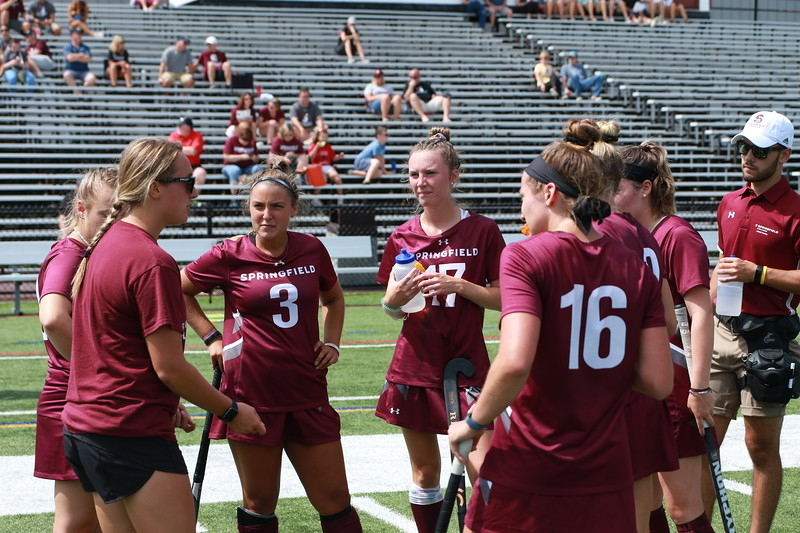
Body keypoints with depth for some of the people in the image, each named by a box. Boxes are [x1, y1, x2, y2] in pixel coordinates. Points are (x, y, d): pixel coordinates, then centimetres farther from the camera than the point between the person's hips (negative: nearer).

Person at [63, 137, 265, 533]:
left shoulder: (102, 245, 11)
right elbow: (169, 366, -17)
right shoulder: (152, 262, -17)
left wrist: (168, 407, 25)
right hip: (134, 438, -10)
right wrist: (230, 411, -4)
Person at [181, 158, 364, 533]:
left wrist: (332, 342, 9)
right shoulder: (230, 255, -4)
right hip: (251, 393, -2)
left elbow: (333, 297, 23)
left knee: (334, 500, 4)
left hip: (306, 390, 2)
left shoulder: (311, 250, 3)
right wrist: (212, 337, 2)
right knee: (259, 502, 6)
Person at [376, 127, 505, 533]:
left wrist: (459, 286, -19)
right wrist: (396, 298, -13)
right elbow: (392, 309, 11)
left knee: (481, 471, -9)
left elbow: (504, 299, -3)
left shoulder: (482, 231, -4)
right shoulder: (403, 237, 5)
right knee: (425, 472, 10)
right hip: (414, 368, 3)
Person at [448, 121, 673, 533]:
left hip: (525, 473, -4)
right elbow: (657, 382, 1)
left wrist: (474, 423, -8)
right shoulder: (636, 268, 3)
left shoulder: (524, 257, -10)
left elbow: (514, 363, -24)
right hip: (607, 477, 4)